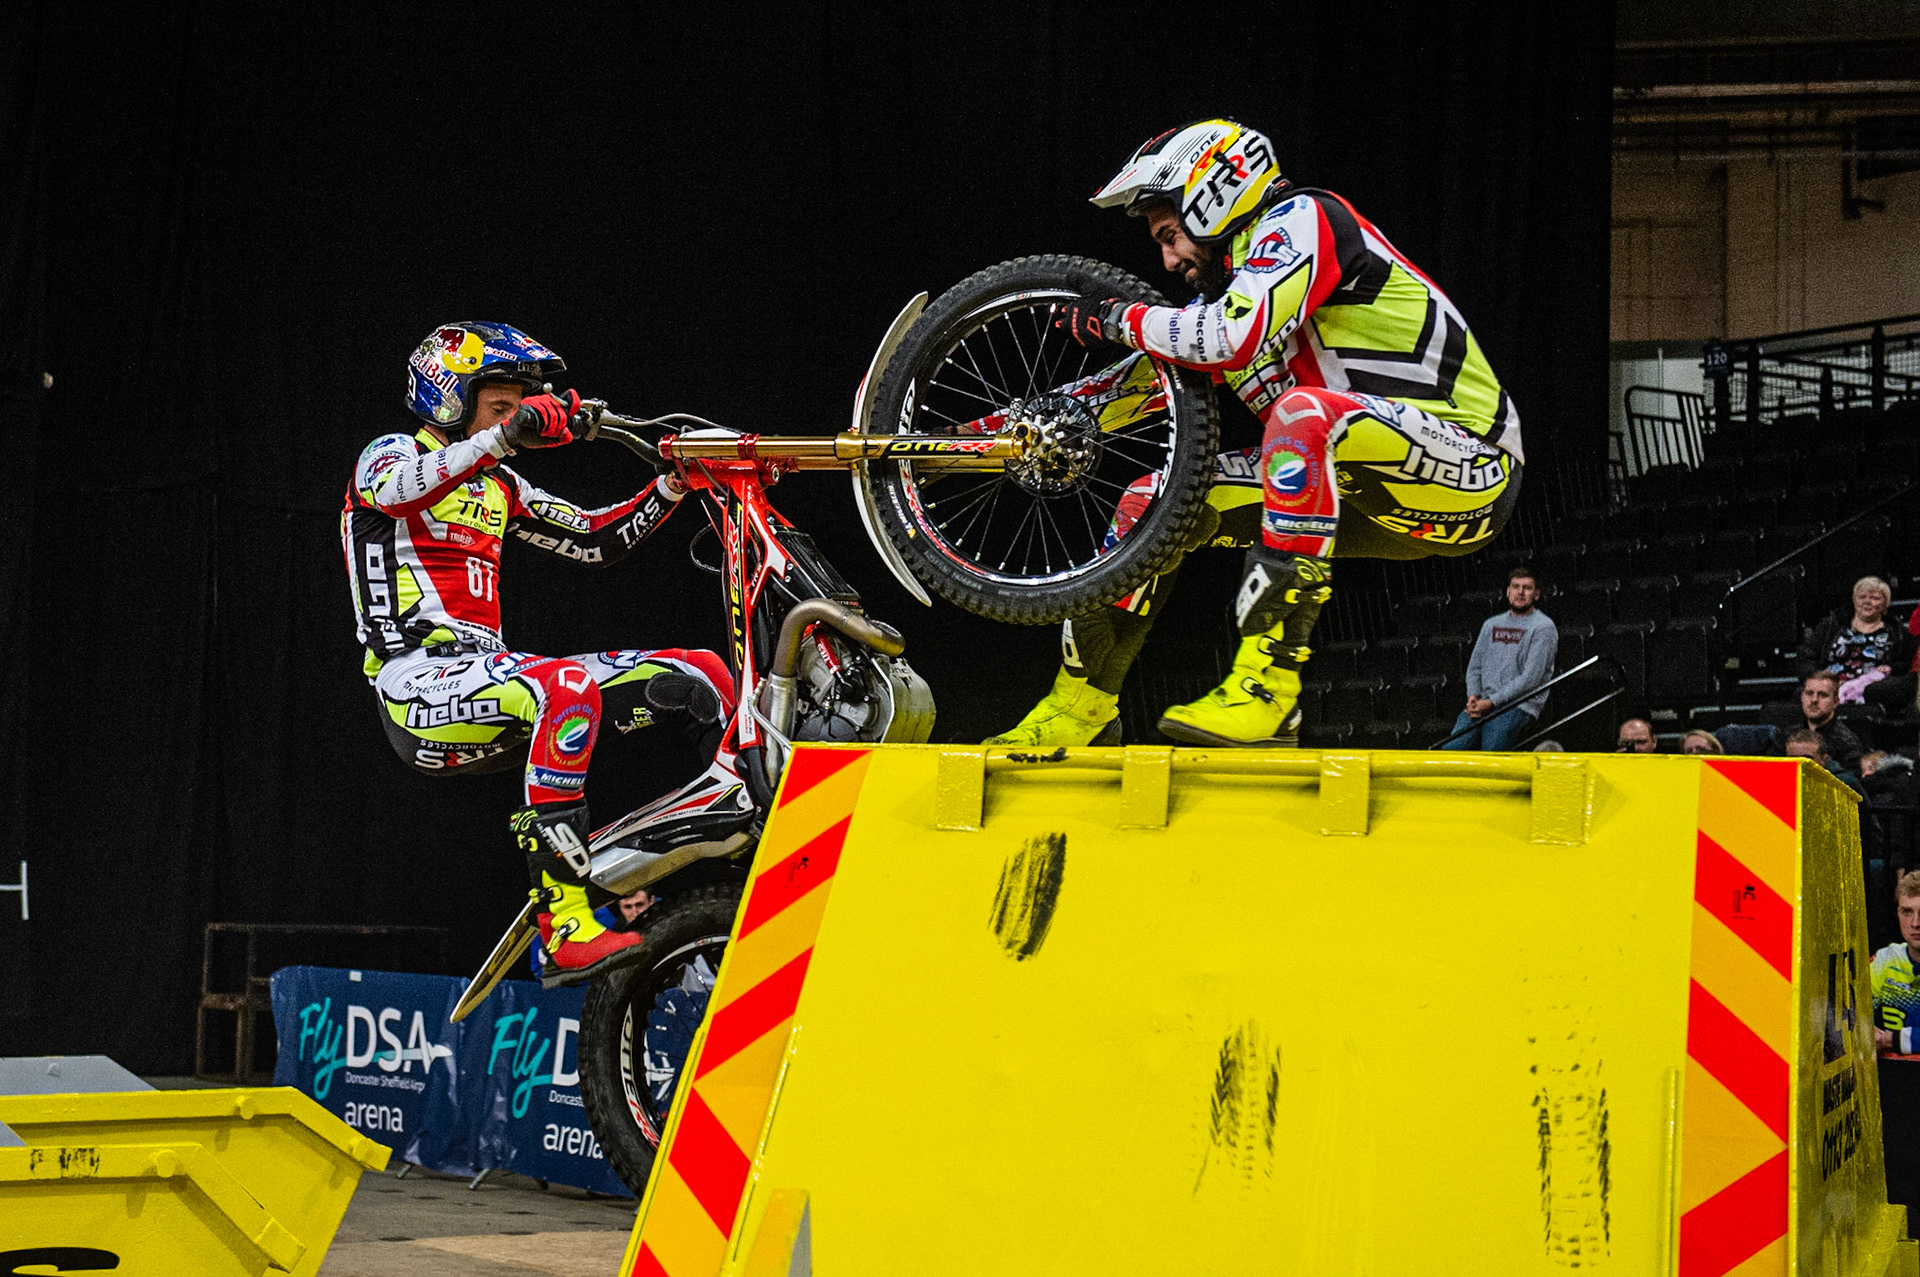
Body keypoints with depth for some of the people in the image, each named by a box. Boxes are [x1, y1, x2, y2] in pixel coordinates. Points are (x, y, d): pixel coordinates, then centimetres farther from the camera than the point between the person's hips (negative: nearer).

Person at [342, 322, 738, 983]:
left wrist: (675, 483, 9)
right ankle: (565, 929, -41)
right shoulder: (391, 452, 1)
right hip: (419, 680, -8)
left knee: (698, 675, -1)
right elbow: (399, 489, -25)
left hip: (488, 672, 8)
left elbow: (596, 540, 23)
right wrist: (507, 434, -37)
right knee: (567, 689, -40)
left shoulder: (499, 487, 24)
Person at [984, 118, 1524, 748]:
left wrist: (1119, 319, -12)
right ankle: (1077, 710, 11)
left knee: (1304, 413, -36)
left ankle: (1268, 685, -36)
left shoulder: (1302, 217, -10)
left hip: (1470, 469, -9)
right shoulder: (1230, 282, 16)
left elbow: (1234, 338, -27)